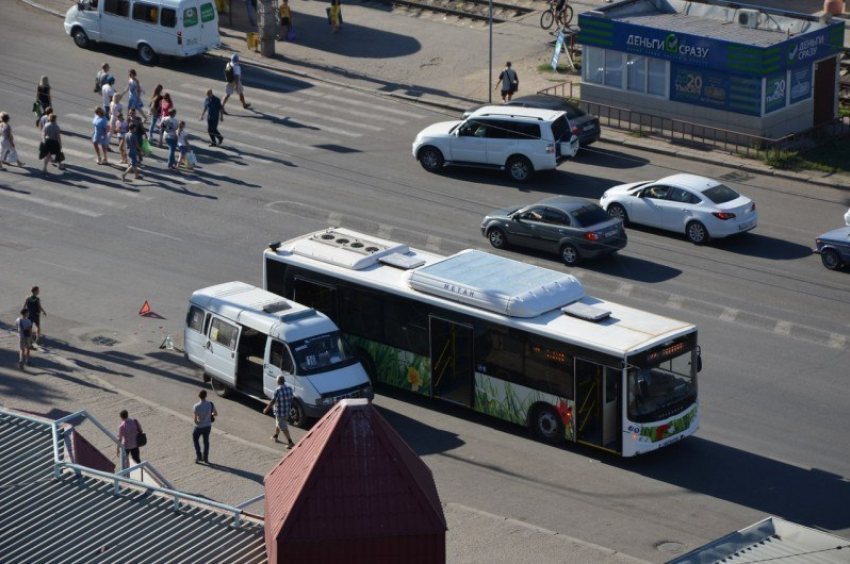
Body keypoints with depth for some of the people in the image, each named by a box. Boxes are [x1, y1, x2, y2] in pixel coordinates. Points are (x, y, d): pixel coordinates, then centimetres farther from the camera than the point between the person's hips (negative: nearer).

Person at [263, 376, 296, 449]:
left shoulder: (278, 390, -24)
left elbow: (273, 401, -23)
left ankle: (290, 442, -5)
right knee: (278, 423, 28)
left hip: (280, 412, -8)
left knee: (283, 427, -1)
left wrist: (266, 409, -10)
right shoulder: (289, 388, -2)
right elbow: (290, 399, 9)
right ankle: (275, 436, 45)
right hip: (287, 410, 8)